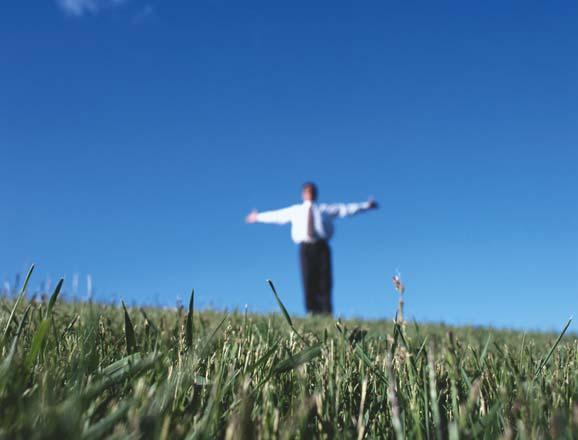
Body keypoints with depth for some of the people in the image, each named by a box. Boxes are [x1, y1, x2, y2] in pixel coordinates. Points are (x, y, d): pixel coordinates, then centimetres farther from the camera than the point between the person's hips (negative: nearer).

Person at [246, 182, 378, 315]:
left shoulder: (325, 209, 19)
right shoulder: (295, 210, 21)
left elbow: (346, 209, 15)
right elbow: (276, 215, 27)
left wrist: (366, 206, 11)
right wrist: (258, 217, 29)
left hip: (321, 246, 0)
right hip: (305, 248, 0)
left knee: (324, 281, -9)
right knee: (309, 282, -8)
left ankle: (326, 313, -11)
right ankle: (313, 314, -9)